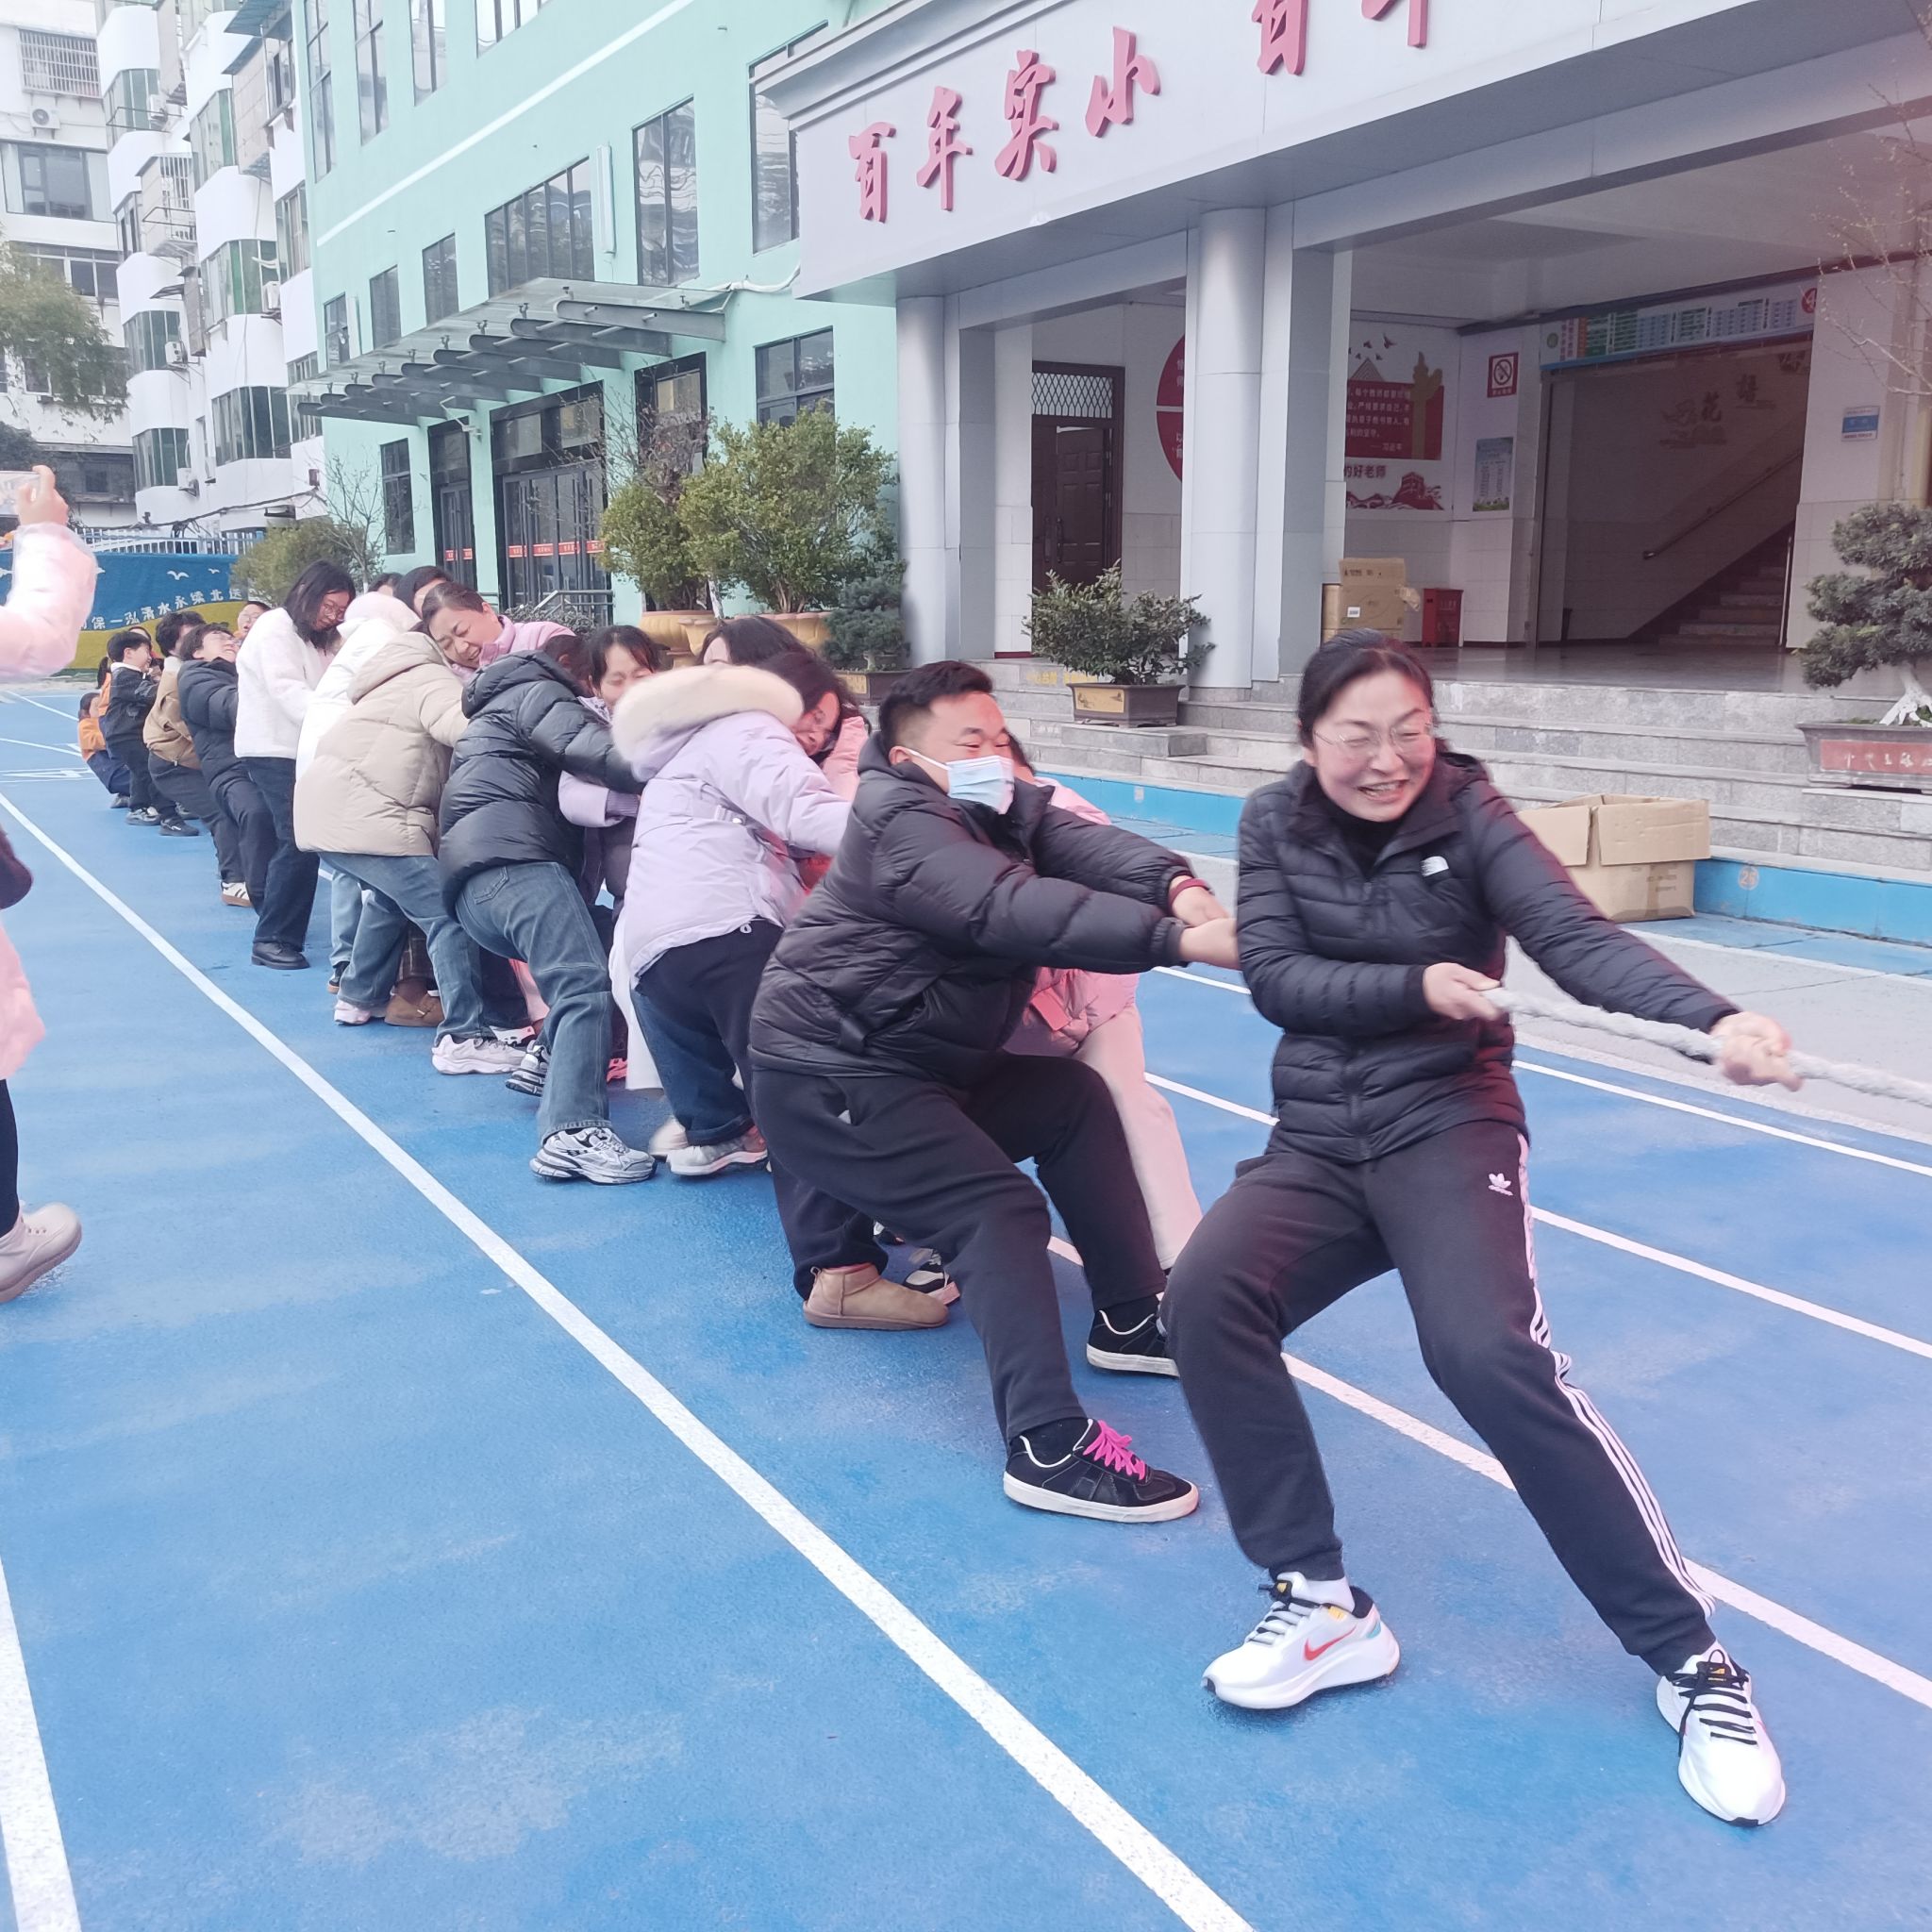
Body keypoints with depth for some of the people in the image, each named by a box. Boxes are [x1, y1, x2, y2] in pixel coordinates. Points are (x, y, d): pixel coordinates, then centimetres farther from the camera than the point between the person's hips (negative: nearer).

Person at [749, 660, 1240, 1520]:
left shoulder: (1004, 808, 7)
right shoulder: (901, 828, -21)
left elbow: (1089, 845, -11)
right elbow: (1017, 912, -37)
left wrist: (1178, 886, -32)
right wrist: (1178, 939, -44)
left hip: (923, 1064, 10)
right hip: (827, 1079, -10)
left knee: (1076, 1097, 14)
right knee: (997, 1208, -23)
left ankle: (1128, 1320, 18)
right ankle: (1050, 1449, -28)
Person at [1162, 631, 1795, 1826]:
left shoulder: (1469, 816, -6)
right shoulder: (1276, 824, 3)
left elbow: (1578, 937, -20)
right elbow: (1276, 980, -5)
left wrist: (1715, 1018, -38)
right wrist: (1414, 986, -21)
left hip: (1448, 1126, -3)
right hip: (1318, 1141, 3)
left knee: (1489, 1350, -29)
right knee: (1206, 1296, -24)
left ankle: (1689, 1658, -11)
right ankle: (1324, 1605, -9)